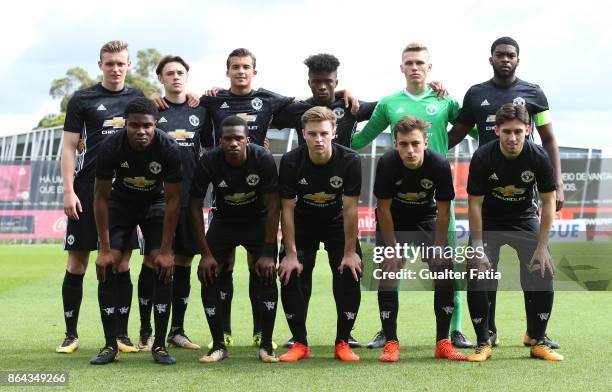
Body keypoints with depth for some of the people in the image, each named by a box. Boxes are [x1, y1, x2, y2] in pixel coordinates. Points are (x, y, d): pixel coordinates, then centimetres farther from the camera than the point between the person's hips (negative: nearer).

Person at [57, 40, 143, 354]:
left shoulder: (138, 99, 11)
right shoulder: (82, 100, 2)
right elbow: (69, 146, 0)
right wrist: (68, 191, -8)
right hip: (88, 189, -2)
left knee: (122, 264, 3)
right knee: (77, 263, 1)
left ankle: (122, 335, 10)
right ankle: (70, 334, 11)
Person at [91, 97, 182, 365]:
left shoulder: (169, 149, -29)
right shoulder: (111, 147, -27)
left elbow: (172, 199, -20)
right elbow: (101, 197, -18)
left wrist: (166, 250, -22)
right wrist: (104, 249, -19)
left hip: (155, 203, 0)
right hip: (121, 201, 1)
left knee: (164, 266, -15)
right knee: (107, 266, -14)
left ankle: (160, 345, -6)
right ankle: (110, 345, -6)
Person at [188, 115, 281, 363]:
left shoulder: (263, 159, -26)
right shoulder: (209, 162, -24)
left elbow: (273, 207, -19)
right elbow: (195, 207, -15)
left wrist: (268, 253, -22)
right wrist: (206, 254, -17)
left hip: (258, 221, -1)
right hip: (224, 220, 1)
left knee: (268, 275, -16)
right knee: (208, 276, -11)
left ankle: (266, 346, -5)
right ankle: (218, 346, 0)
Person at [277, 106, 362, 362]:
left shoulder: (349, 161, -24)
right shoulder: (291, 162, -23)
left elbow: (350, 208, -19)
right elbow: (287, 209, -17)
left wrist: (350, 252, -18)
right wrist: (291, 254, -19)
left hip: (337, 223, 0)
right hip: (302, 223, 0)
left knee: (350, 274, -14)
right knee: (289, 275, -13)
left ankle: (342, 343, -1)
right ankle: (300, 344, -2)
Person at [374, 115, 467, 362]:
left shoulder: (440, 165, -26)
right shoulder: (387, 164, -27)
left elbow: (443, 210, -14)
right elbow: (384, 208, -17)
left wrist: (438, 248, -12)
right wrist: (392, 249, -17)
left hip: (426, 220, 1)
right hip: (393, 223, -1)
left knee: (446, 272, -9)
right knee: (388, 274, -14)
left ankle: (443, 343, 1)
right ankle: (391, 343, -5)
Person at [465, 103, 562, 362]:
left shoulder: (538, 157, -20)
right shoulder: (483, 157, -23)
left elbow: (548, 202, -10)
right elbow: (474, 204, -16)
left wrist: (542, 247, -14)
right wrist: (478, 250, -18)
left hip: (525, 219, 1)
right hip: (489, 222, -1)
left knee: (542, 278, -9)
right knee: (477, 282, -12)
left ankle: (538, 343, 8)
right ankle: (483, 344, 3)